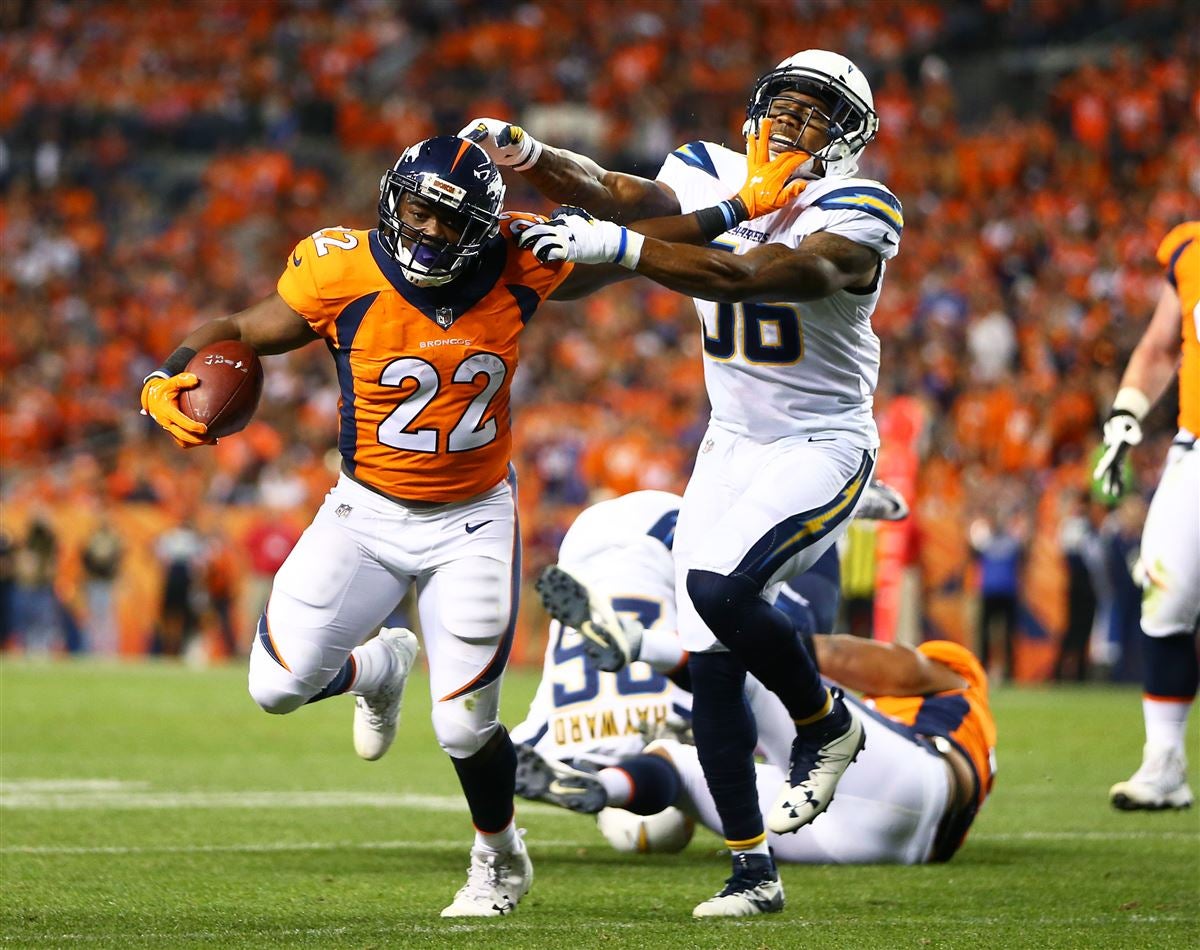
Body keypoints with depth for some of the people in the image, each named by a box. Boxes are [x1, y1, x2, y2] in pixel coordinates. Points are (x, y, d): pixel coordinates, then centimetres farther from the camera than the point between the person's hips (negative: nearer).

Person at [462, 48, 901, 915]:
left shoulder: (855, 217, -17)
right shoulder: (717, 177, 2)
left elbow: (750, 275, -33)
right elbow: (616, 192, -15)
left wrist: (619, 248, -43)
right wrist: (524, 153, -33)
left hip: (823, 447, -6)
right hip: (733, 445, 6)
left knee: (718, 587, -27)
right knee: (712, 663, 0)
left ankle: (825, 722, 1)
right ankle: (753, 869, 10)